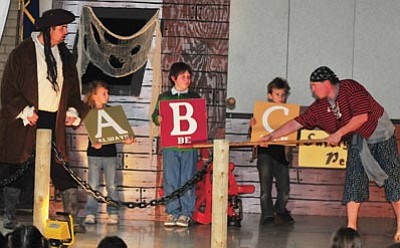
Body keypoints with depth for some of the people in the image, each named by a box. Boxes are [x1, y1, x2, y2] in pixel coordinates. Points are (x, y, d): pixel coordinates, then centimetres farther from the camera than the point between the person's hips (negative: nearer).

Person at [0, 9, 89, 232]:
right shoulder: (23, 53, -3)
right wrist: (24, 112, -14)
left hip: (55, 122, 4)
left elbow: (73, 89, 20)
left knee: (63, 171, -3)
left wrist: (73, 111, 4)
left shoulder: (65, 56, 13)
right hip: (26, 122, -4)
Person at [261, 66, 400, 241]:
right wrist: (272, 136, -1)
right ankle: (351, 228, -1)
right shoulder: (318, 108, -1)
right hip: (357, 144, 6)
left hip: (381, 136, -6)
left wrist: (339, 134, -26)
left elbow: (362, 116, -27)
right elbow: (297, 122, 3)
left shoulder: (350, 88, -20)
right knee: (352, 185, -4)